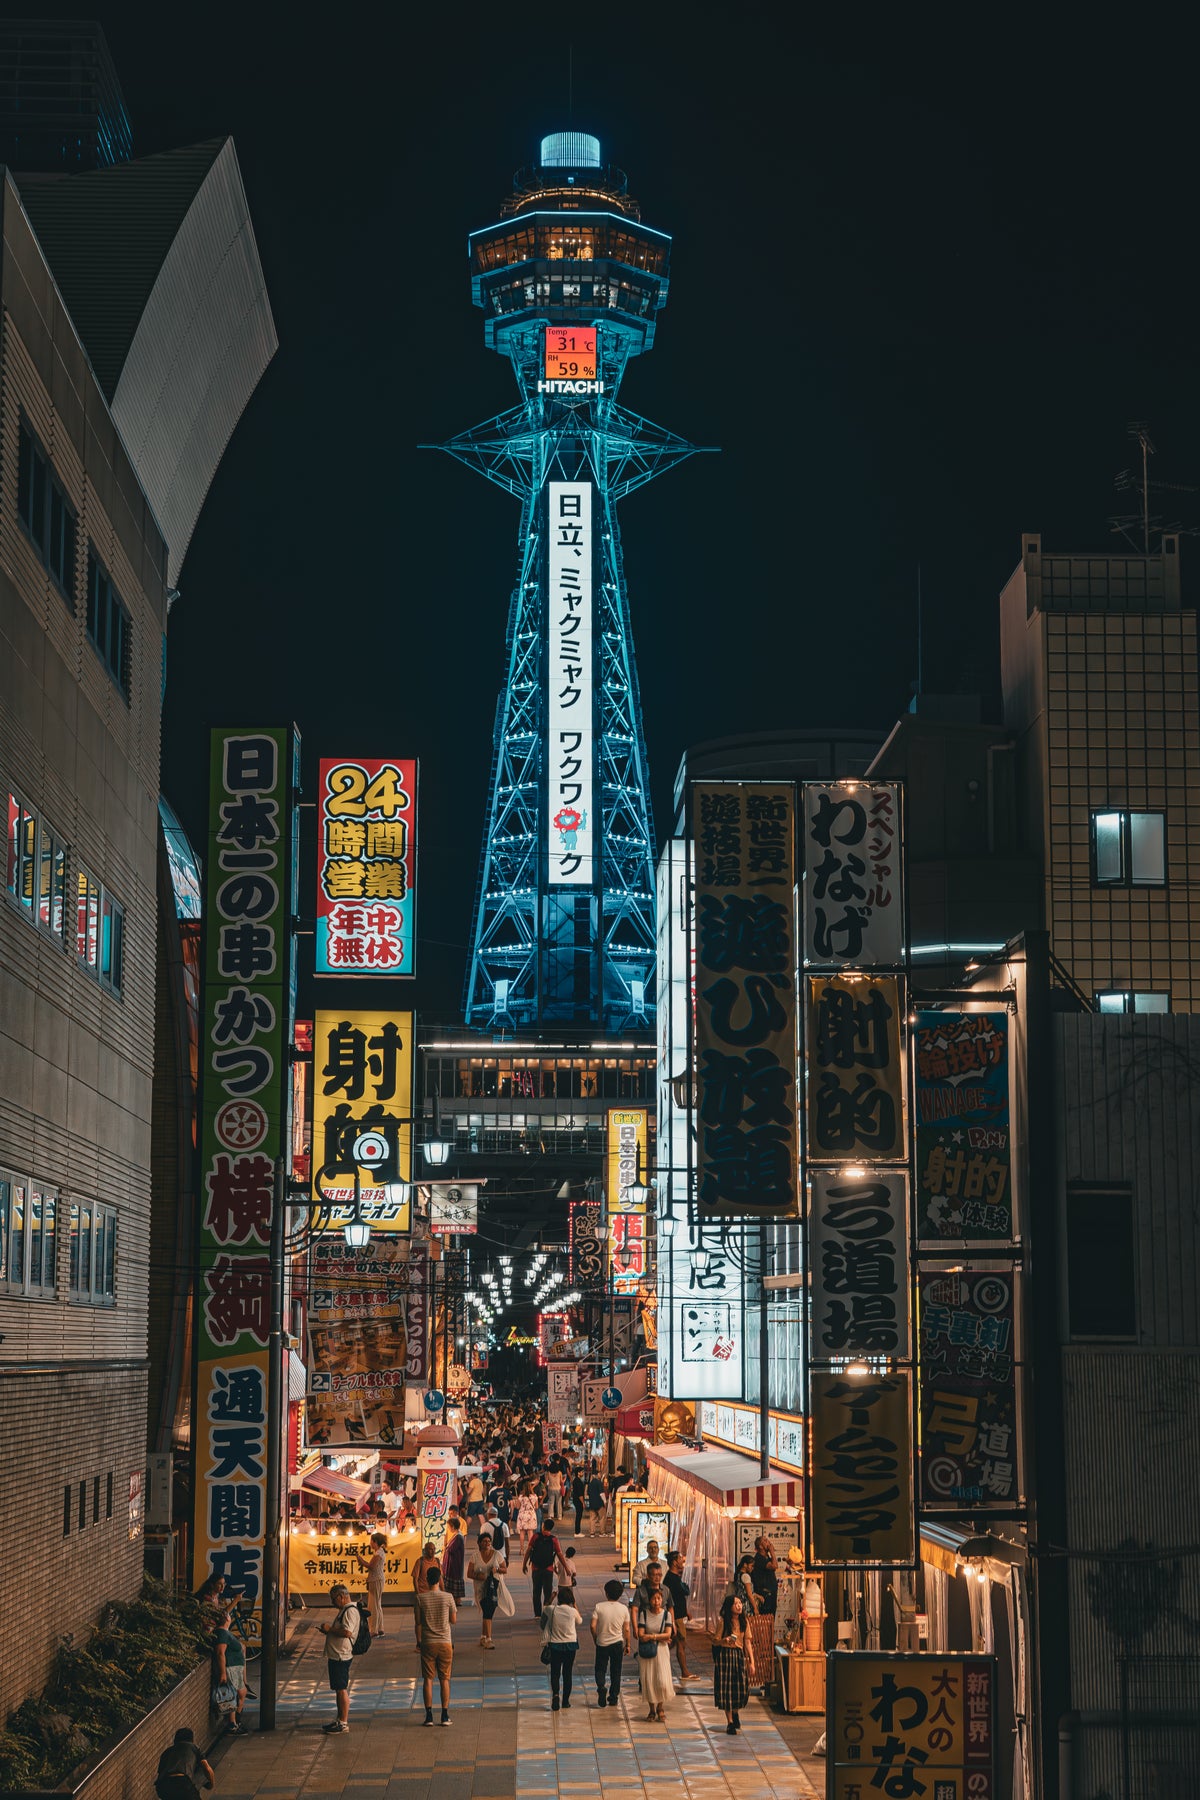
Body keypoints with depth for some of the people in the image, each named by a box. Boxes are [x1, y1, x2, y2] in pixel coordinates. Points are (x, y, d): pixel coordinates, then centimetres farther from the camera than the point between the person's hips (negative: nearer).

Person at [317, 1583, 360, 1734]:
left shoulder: (350, 1611, -17)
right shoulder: (344, 1610, 18)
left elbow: (347, 1632, -28)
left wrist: (330, 1629, -17)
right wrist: (328, 1630, 12)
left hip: (341, 1657, -11)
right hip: (336, 1656, 11)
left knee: (342, 1689, -7)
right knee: (338, 1689, 16)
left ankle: (343, 1723, -4)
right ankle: (340, 1720, 25)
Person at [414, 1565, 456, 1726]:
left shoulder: (421, 1598, -6)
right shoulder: (448, 1597, -5)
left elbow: (418, 1622, -1)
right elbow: (453, 1620, 3)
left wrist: (419, 1641, 11)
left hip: (427, 1643, 0)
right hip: (445, 1642, 0)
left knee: (428, 1679, 5)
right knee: (444, 1679, 7)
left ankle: (429, 1716, 2)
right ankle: (445, 1716, 6)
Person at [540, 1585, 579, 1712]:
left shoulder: (552, 1610, -10)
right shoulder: (572, 1611, -10)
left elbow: (544, 1609, 14)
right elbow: (579, 1621, 11)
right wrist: (574, 1606, 16)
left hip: (555, 1645, 0)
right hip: (570, 1645, 0)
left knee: (555, 1673, 6)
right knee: (567, 1673, 11)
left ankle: (555, 1693, -19)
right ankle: (566, 1701, 14)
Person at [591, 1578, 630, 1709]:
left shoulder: (599, 1607, -11)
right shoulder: (623, 1609, -6)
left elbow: (593, 1626, -12)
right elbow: (626, 1629, -2)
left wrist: (595, 1639, 5)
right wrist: (627, 1645, 10)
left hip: (602, 1643, -1)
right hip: (617, 1643, 1)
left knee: (600, 1669, 10)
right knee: (616, 1672, 13)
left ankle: (601, 1687, -17)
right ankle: (614, 1697, 15)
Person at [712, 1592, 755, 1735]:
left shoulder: (744, 1621, 5)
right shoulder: (723, 1621, -6)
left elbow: (747, 1642, 6)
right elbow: (716, 1641, -4)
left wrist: (751, 1662, 2)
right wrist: (724, 1640, -26)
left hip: (740, 1655, 4)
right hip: (725, 1655, -4)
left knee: (741, 1688, 2)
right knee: (727, 1688, -4)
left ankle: (735, 1714, 31)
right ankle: (730, 1722, 4)